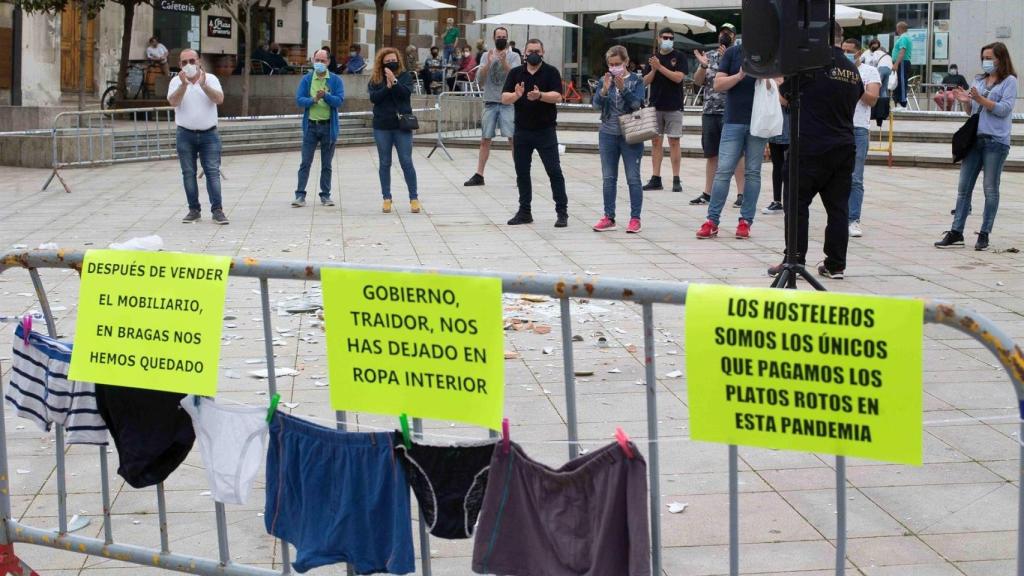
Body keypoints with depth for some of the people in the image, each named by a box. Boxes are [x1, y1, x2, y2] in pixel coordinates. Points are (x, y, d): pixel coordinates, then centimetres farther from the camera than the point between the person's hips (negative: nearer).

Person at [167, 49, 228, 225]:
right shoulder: (176, 81, 3)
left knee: (213, 171, -6)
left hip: (209, 134, -1)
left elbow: (219, 99, -13)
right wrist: (184, 84, -26)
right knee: (188, 173, 3)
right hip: (185, 135, 1)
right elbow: (173, 102, -14)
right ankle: (194, 210, 10)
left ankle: (217, 210, -8)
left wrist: (203, 85, -24)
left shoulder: (210, 79, 2)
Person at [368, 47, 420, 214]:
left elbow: (406, 92, -13)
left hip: (402, 125, -2)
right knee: (385, 163, 6)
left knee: (406, 162, -3)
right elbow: (373, 98, -9)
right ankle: (387, 198, 13)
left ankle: (414, 198, 2)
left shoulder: (405, 76, 4)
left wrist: (394, 81, -25)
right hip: (382, 127, 2)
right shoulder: (375, 79, 6)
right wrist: (387, 87, -20)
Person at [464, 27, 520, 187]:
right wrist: (488, 63, -20)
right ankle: (479, 175, 11)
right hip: (490, 102, 3)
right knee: (485, 140, 6)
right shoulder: (487, 55, 9)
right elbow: (480, 76, -3)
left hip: (508, 103, -3)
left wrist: (504, 62, -27)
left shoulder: (513, 57, 2)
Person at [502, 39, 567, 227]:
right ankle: (525, 211, 19)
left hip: (545, 130, -4)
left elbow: (557, 96, -12)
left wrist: (540, 95, -30)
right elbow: (504, 98, 1)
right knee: (522, 172, 8)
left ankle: (562, 212, -2)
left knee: (554, 171, -5)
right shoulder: (516, 73, 8)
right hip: (522, 130, 4)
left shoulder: (551, 72, 0)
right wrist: (516, 95, -20)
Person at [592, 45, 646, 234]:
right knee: (608, 178, 7)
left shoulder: (636, 81, -2)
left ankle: (635, 218, 4)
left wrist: (623, 88, -25)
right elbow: (596, 104, -5)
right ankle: (609, 217, 13)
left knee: (633, 178, 0)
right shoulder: (605, 80, 4)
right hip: (608, 134, 3)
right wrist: (605, 90, -22)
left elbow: (636, 104, -14)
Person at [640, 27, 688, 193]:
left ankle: (676, 180, 0)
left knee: (674, 142, -3)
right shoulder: (653, 58, 11)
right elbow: (646, 81, 8)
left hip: (674, 107, -4)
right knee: (656, 142, 5)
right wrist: (653, 70, -10)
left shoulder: (679, 57, 0)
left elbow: (679, 77, -13)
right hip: (655, 105, 4)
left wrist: (660, 67, -15)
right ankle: (655, 179, 9)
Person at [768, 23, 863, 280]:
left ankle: (794, 261, 0)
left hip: (812, 146, -6)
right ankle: (836, 264, 9)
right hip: (844, 147, 6)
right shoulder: (853, 69, 9)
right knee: (838, 206, 8)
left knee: (797, 203, 2)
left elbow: (786, 95, 1)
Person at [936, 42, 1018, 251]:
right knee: (964, 187, 4)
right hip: (974, 138, 6)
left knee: (990, 189, 0)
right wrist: (967, 101, 0)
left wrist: (980, 99, -19)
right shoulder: (979, 81, 16)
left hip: (996, 140, -6)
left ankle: (984, 234, 5)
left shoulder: (1009, 81, -1)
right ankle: (956, 232, 6)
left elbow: (1004, 109, -12)